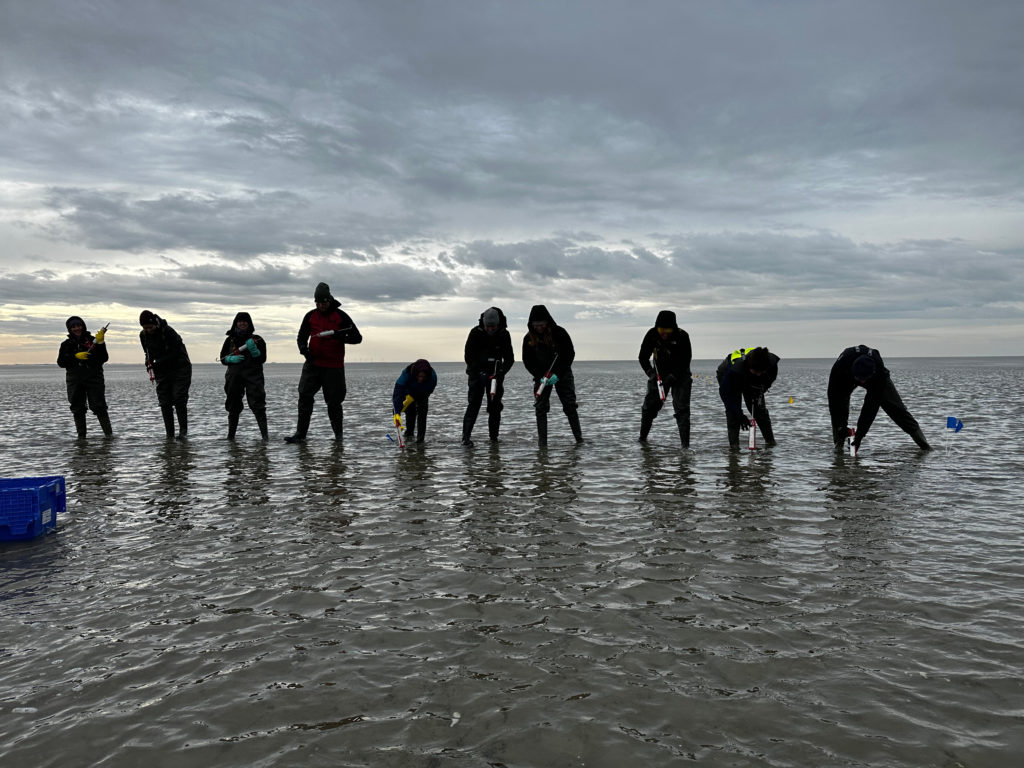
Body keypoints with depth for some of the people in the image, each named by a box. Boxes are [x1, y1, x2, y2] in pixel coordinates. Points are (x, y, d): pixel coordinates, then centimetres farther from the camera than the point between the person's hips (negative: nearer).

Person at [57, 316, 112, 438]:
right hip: (75, 381, 3)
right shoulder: (66, 344, 10)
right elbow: (61, 362, -1)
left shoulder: (92, 340, 4)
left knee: (99, 407, -9)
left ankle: (109, 434, -8)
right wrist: (75, 357, -15)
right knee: (78, 409, 5)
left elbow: (104, 358, -3)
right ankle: (81, 436, 13)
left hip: (94, 379, -3)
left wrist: (100, 343, -15)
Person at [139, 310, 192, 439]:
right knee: (164, 402, 0)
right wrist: (149, 363, -8)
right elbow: (149, 353, 12)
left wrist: (156, 363, -23)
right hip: (162, 372, 5)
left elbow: (175, 353, -20)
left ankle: (183, 430, -3)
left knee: (179, 398, -13)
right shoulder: (143, 335, -3)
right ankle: (169, 434, 4)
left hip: (179, 368, -5)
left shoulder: (169, 332, -21)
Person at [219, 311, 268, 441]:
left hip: (253, 376, -3)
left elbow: (262, 359, -1)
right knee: (233, 406, 8)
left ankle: (264, 433, -15)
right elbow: (223, 358, 14)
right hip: (234, 375, 3)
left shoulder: (257, 339, 6)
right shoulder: (230, 340, 13)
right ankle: (230, 435, 18)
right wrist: (232, 359, -7)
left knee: (257, 404, -13)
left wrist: (253, 349, -17)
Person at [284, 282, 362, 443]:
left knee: (334, 401, 1)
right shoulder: (310, 316, 9)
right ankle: (300, 433, -1)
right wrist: (303, 348, -8)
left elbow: (357, 338, -4)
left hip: (334, 366, -3)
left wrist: (340, 337, -23)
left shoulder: (341, 316, -2)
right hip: (312, 364, 3)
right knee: (304, 396, -5)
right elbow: (302, 336, 16)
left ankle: (338, 434, 17)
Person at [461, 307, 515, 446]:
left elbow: (510, 358, -2)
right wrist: (479, 372, -17)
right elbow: (468, 356, -8)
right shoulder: (476, 332, -9)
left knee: (495, 406, 3)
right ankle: (466, 436, -14)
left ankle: (494, 437, 14)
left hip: (495, 374, 2)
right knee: (474, 404, -11)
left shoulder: (504, 335, -4)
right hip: (477, 373, -2)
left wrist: (501, 373, -18)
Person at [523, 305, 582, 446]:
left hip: (562, 374, -2)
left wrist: (558, 374, -19)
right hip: (541, 376, 2)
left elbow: (570, 354, -11)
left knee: (570, 406, -2)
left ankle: (579, 438, 7)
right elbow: (527, 361, -3)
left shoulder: (560, 333, -14)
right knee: (540, 408, -5)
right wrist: (540, 377, -16)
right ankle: (542, 441, -2)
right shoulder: (528, 338, -8)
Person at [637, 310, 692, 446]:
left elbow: (686, 360, -17)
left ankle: (685, 444, -11)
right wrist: (651, 373, -19)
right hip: (659, 373, 3)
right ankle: (642, 437, 25)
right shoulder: (652, 334, -13)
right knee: (650, 405, 7)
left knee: (682, 409, -11)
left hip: (680, 375, -3)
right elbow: (643, 357, -5)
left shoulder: (682, 336, -21)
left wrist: (673, 377, -26)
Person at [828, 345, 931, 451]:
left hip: (875, 379, 0)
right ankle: (838, 448, -7)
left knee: (896, 408, -4)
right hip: (846, 379, 0)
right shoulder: (840, 365, -45)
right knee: (838, 409, -18)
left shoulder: (878, 370, -43)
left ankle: (924, 445, 4)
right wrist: (839, 426, -39)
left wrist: (859, 434, -40)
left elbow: (872, 405, -39)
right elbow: (834, 398, -37)